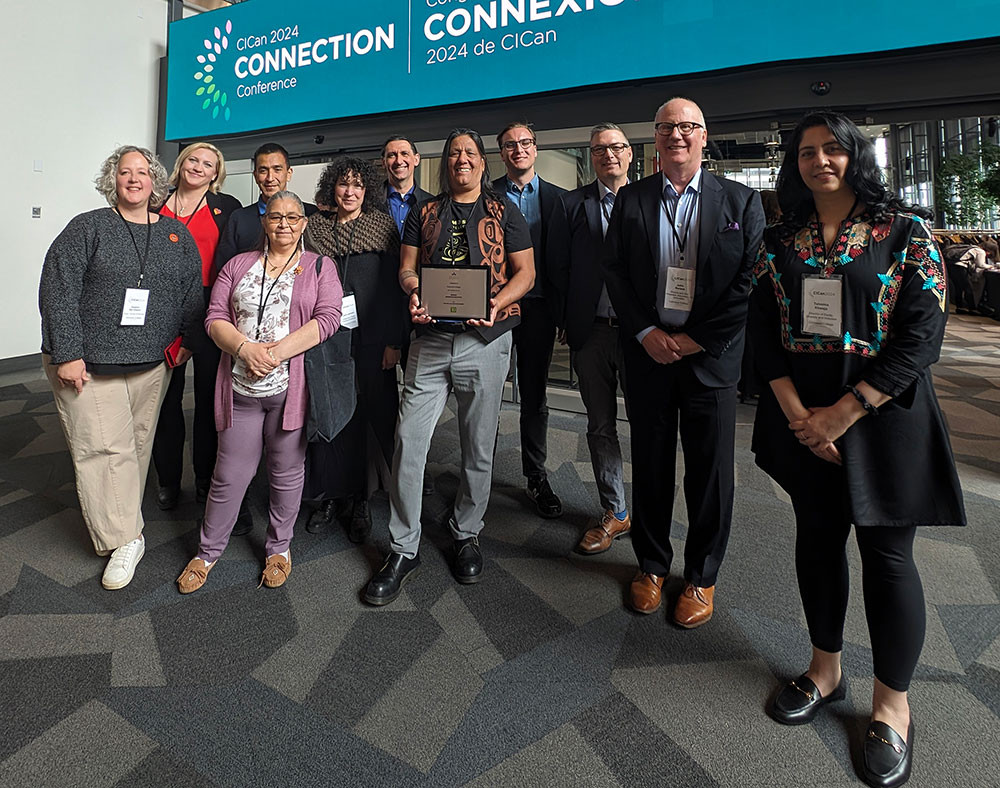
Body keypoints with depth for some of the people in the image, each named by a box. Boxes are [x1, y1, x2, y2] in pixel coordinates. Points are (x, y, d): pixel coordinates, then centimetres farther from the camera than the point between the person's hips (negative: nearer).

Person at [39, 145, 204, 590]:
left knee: (137, 445, 11)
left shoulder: (176, 235, 9)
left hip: (150, 363, 3)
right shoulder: (88, 228, -2)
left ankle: (122, 518, 29)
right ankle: (125, 539, 5)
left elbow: (192, 292, 14)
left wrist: (191, 341, 9)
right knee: (103, 447, -4)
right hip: (88, 364, -3)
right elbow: (57, 291, -7)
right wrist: (67, 354, -14)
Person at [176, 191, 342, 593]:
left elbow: (328, 318, -8)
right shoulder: (238, 266, 13)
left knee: (287, 472, 10)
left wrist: (275, 353, -16)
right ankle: (208, 551, 26)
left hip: (292, 388, -1)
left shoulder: (320, 268, 6)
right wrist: (245, 348, -14)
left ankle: (279, 547, 29)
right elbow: (215, 318, 6)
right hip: (240, 388, 2)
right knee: (230, 475, 7)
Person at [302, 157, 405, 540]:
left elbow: (394, 288, -1)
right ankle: (331, 494, 17)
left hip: (370, 337, -2)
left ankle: (360, 499, 12)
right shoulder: (316, 228, 11)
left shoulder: (382, 226, 4)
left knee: (374, 413, -1)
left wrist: (394, 341, -8)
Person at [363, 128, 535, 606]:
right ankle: (403, 548, 9)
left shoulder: (504, 213, 10)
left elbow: (525, 272, 5)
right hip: (431, 338, 2)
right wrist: (414, 292, -11)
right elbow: (406, 267, 13)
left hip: (485, 339, -1)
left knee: (478, 447, 6)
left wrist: (496, 304, -14)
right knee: (408, 441, -5)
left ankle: (466, 535, 26)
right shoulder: (424, 213, 16)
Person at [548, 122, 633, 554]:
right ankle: (614, 514, 24)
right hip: (591, 332, 1)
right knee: (601, 425, 9)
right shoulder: (571, 204, 7)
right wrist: (565, 323, 0)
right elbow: (558, 267, 5)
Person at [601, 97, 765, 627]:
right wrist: (645, 333, -8)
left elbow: (751, 281, -4)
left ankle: (701, 577, 26)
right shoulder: (631, 199, 8)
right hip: (647, 351, 1)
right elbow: (614, 270, 3)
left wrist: (696, 339, -11)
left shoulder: (741, 202, 3)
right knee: (650, 463, 11)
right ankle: (651, 564, 30)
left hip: (710, 356, -1)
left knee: (710, 472, 6)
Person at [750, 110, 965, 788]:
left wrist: (843, 413, -17)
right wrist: (797, 412, -10)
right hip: (801, 418, 4)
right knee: (818, 536, 14)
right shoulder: (781, 241, 6)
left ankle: (893, 705, 24)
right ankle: (826, 669, 34)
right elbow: (764, 330, 2)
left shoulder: (905, 230, -4)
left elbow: (923, 333, -11)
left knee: (887, 554, 5)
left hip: (882, 415, -3)